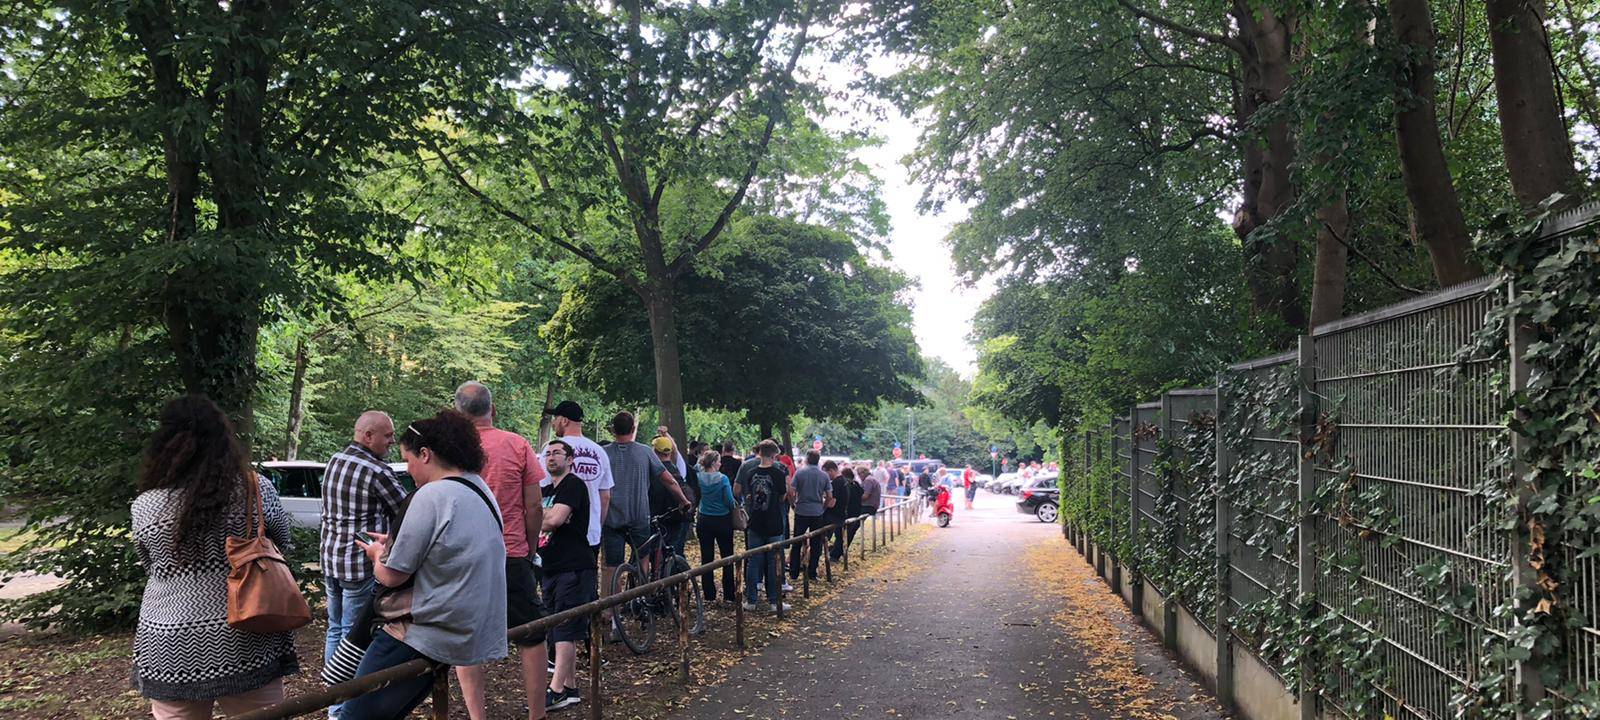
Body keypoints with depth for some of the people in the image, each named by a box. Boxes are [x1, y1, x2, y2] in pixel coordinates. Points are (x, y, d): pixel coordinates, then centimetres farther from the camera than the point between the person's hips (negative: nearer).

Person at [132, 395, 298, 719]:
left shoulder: (145, 506, -5)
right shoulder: (256, 489, -10)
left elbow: (150, 567, 9)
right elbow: (281, 544, 6)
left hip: (171, 651, 1)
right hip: (245, 645, -1)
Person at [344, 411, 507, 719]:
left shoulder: (432, 495, -17)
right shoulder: (481, 490, 10)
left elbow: (391, 576, -14)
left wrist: (379, 555, 6)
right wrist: (394, 545, 16)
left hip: (430, 634, -9)